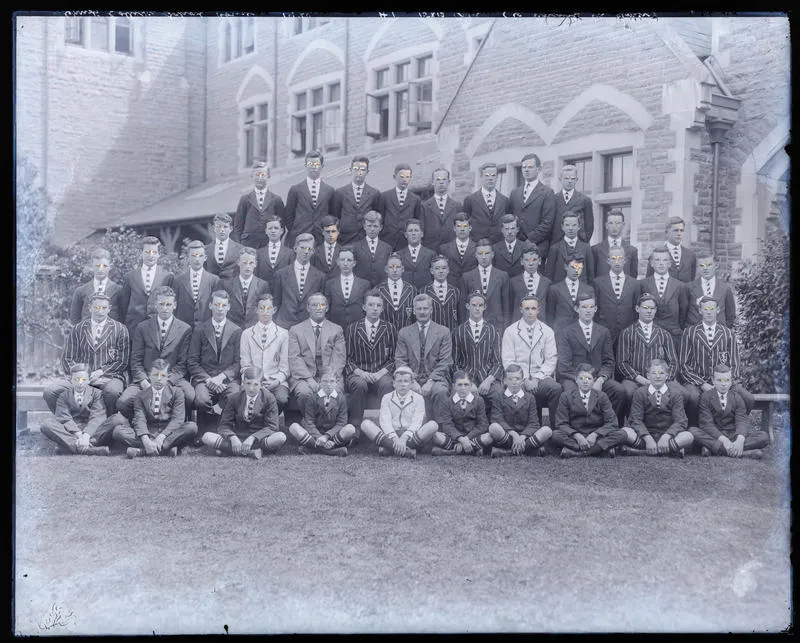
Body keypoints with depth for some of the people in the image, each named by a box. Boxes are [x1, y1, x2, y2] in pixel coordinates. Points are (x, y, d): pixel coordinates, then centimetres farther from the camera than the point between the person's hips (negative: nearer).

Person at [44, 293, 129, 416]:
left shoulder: (120, 329, 8)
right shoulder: (77, 329, 15)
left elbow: (123, 361, 3)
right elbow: (67, 359, 12)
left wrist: (101, 372, -11)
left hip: (108, 377, -2)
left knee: (112, 391, -39)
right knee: (49, 389, -22)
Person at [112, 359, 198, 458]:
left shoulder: (176, 392, 8)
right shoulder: (141, 395, 12)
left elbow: (177, 418, -5)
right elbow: (139, 419, -4)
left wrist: (161, 437, -22)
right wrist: (146, 441, -26)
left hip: (168, 433, -1)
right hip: (148, 432, 1)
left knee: (192, 427, -32)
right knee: (118, 431, -23)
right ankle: (167, 447, -35)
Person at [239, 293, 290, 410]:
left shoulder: (283, 333, 13)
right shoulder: (247, 334, 14)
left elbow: (285, 365, 9)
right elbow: (245, 364, 9)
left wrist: (277, 380, -9)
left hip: (276, 382, 0)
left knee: (282, 399, -32)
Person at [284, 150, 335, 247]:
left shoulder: (329, 190, 9)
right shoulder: (295, 189, 6)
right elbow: (288, 216, 9)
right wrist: (294, 233, 1)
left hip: (321, 241, 1)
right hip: (298, 240, -1)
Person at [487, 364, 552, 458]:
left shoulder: (529, 398, 12)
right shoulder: (498, 396, 8)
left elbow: (533, 423, 2)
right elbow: (498, 419, -6)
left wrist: (522, 437, -18)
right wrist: (514, 435, -21)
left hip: (525, 435, 2)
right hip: (506, 434, -2)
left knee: (547, 430, -25)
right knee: (494, 427, -35)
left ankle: (507, 451, -25)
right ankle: (531, 448, -26)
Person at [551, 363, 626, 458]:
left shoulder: (602, 396, 5)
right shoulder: (566, 396, 2)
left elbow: (611, 423, -2)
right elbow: (561, 423, -4)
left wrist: (595, 435, -19)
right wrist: (577, 436, -22)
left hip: (597, 436, 1)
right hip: (575, 436, -1)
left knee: (622, 435, -25)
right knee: (555, 435, -32)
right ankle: (603, 447, -31)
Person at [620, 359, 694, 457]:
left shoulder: (675, 393, 6)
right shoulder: (640, 393, 6)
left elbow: (679, 421, -4)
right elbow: (636, 419, -4)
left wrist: (666, 436, -24)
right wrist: (648, 439, -22)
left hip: (667, 435, 0)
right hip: (646, 434, 0)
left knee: (688, 437, -30)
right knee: (625, 432, -29)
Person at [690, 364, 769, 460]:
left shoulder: (737, 398, 6)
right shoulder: (706, 396, 0)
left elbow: (742, 421, -8)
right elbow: (707, 423, -11)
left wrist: (740, 440, -33)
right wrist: (723, 440, -30)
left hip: (733, 435, 2)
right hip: (714, 435, -2)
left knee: (764, 437, -20)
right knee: (693, 431, -32)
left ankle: (713, 447, -36)